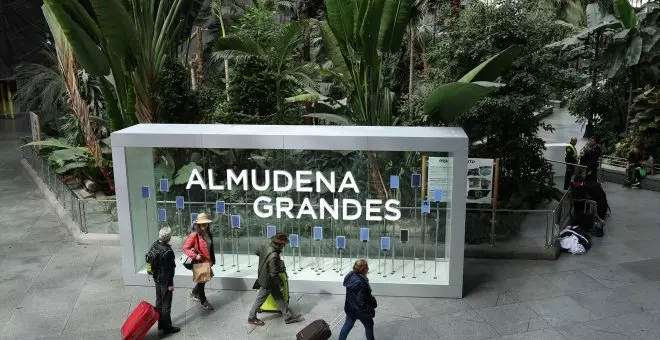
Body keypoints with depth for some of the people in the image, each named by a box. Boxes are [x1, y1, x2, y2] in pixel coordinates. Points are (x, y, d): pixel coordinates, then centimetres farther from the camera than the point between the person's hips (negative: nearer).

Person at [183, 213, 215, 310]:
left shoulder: (208, 234, 5)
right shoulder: (194, 235, -17)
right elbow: (185, 248, -16)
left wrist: (212, 260, 16)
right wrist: (195, 255, -25)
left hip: (207, 261, 7)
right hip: (199, 262, -7)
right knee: (201, 281, 5)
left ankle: (194, 293, 47)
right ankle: (203, 301, 21)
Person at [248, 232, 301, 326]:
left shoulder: (266, 246, -11)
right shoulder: (273, 256, -37)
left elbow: (257, 252, 10)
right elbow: (274, 273, -31)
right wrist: (280, 282, -15)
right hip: (267, 281, -9)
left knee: (279, 298, 16)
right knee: (260, 300, 12)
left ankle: (288, 316, 26)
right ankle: (251, 318, 31)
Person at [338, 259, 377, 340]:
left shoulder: (351, 275, -10)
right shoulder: (361, 283, -36)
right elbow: (361, 302, -30)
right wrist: (369, 311, -17)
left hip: (350, 308, 7)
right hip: (360, 310, -7)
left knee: (347, 325, 23)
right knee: (369, 326, 18)